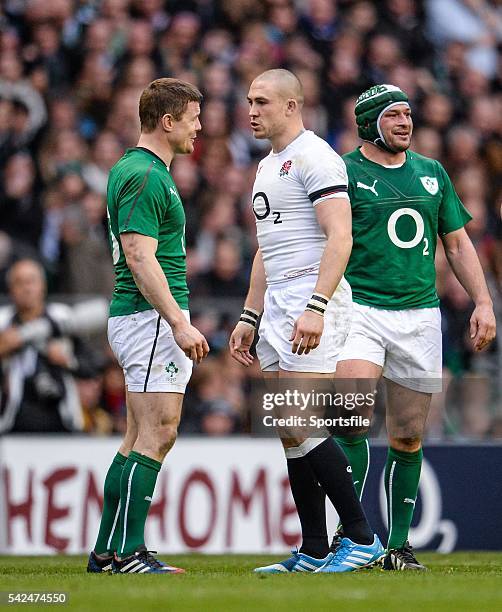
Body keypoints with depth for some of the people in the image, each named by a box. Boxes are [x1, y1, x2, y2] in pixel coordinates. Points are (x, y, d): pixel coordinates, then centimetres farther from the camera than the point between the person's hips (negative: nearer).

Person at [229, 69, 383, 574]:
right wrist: (249, 317, 23)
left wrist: (316, 307, -27)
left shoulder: (313, 157, -9)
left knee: (302, 427, -16)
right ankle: (313, 552, 10)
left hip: (312, 302, -10)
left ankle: (362, 537, -10)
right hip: (276, 307, 10)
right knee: (290, 434, 7)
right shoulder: (267, 167, 21)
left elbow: (340, 238, -19)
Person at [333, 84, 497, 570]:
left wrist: (483, 302, 8)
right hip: (360, 308, -4)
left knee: (408, 438, 5)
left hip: (419, 314, 4)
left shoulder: (431, 174, 14)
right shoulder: (344, 173, 0)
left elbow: (458, 243, 19)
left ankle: (398, 544, 13)